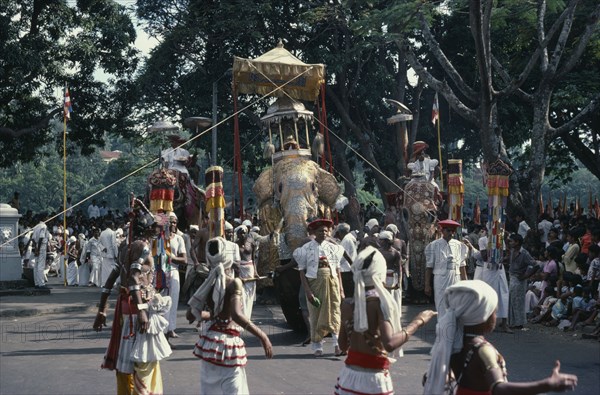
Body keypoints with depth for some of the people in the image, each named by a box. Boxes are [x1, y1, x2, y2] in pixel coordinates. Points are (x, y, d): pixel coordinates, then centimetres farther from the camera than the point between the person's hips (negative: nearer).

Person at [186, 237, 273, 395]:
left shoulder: (208, 283, 3)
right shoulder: (234, 283, -13)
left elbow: (191, 314, 8)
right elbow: (236, 315, -27)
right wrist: (262, 336, -24)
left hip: (209, 343, 6)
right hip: (229, 345, -6)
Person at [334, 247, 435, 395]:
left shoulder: (347, 304, -1)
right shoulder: (380, 302, -16)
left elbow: (343, 346, 9)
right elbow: (390, 344, -29)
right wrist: (417, 322, -20)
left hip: (349, 375, 5)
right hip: (373, 378, -5)